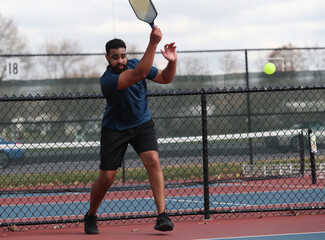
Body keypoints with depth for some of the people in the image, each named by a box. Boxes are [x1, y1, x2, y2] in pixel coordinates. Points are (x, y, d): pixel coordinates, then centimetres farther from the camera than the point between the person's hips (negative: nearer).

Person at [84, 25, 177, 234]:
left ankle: (162, 215, -24)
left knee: (153, 161, -21)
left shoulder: (134, 64, -7)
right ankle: (91, 217, 25)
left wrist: (172, 62, -19)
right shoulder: (108, 80, -28)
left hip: (142, 124, 3)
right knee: (106, 178, -3)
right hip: (115, 129, -3)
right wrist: (153, 43, -47)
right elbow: (140, 74, -41)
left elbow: (165, 78, 3)